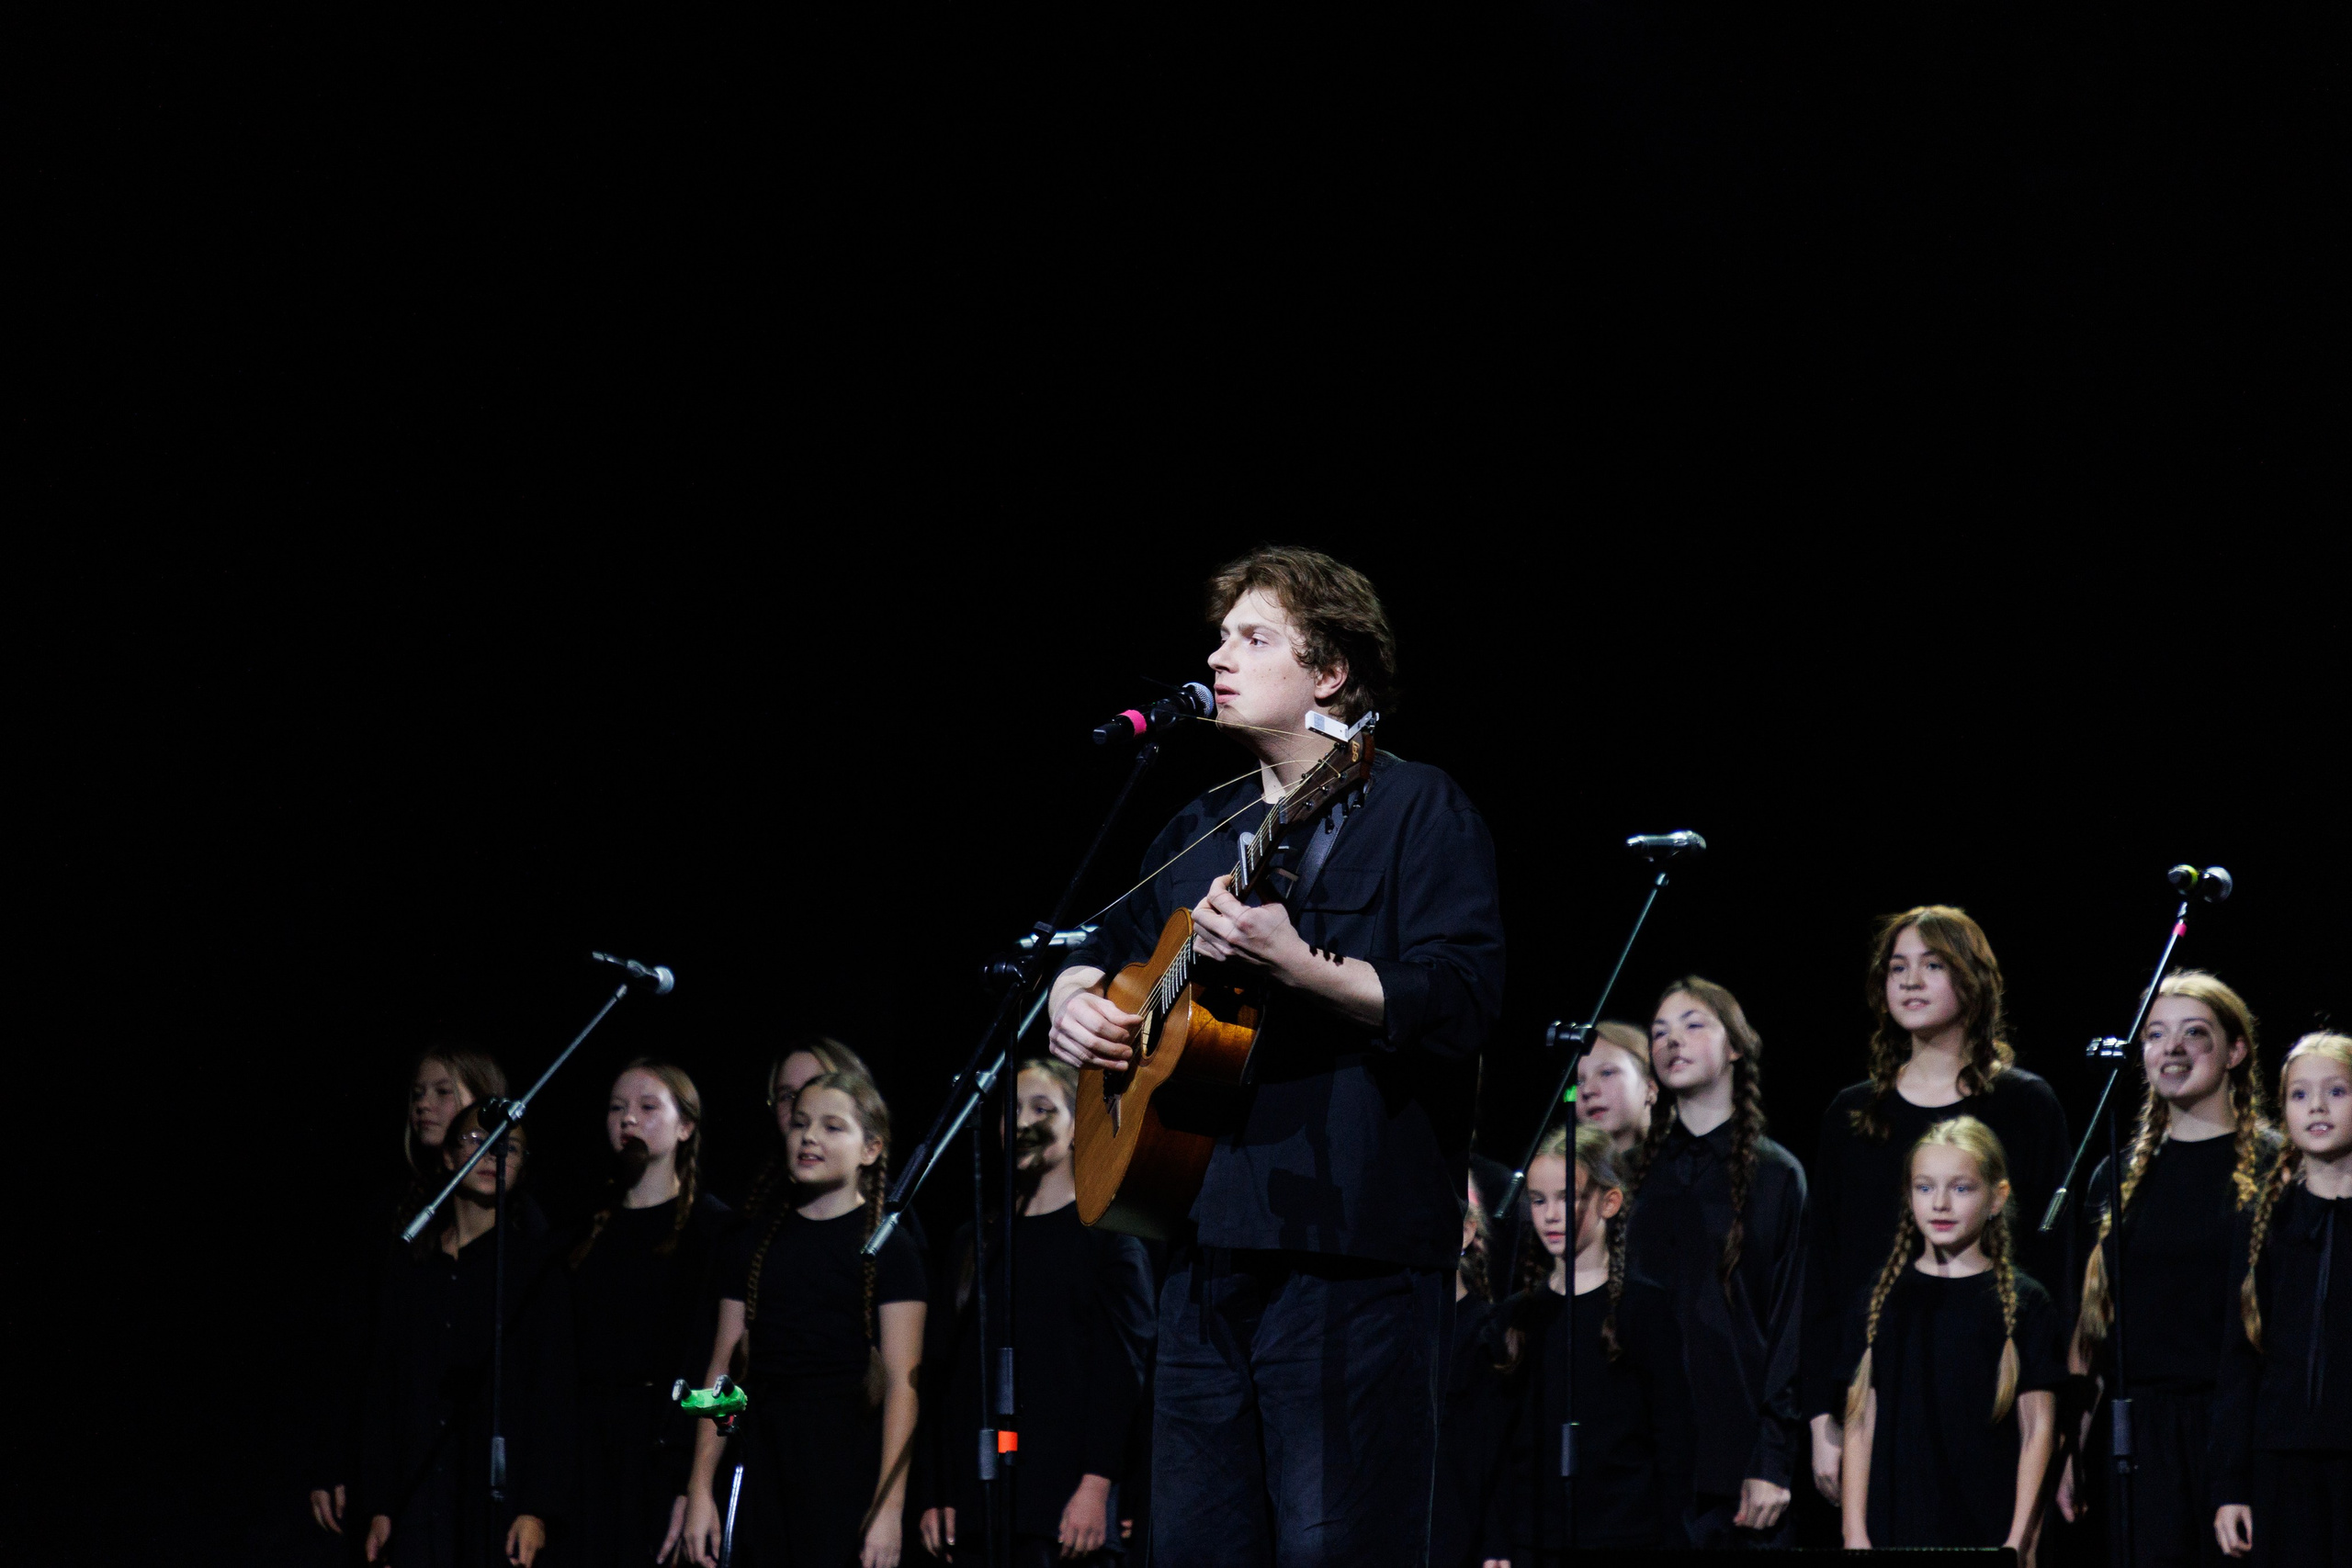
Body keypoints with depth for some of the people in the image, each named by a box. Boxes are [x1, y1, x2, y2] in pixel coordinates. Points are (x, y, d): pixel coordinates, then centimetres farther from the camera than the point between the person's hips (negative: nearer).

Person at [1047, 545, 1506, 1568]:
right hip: (1209, 1243, 7)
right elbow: (1101, 950, 34)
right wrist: (1074, 1001, 11)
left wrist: (1299, 965, -25)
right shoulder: (1203, 831, 20)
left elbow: (1462, 1004, -14)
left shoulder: (1417, 811, -3)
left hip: (1350, 1252, -7)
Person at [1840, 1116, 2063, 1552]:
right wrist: (1855, 1534, 2)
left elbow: (2038, 1428, 3)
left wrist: (2018, 1540, -4)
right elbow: (1859, 1424, 9)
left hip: (1989, 1530, -1)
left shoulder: (2026, 1303, 5)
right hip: (1894, 1529, 2)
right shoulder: (1880, 1302, 11)